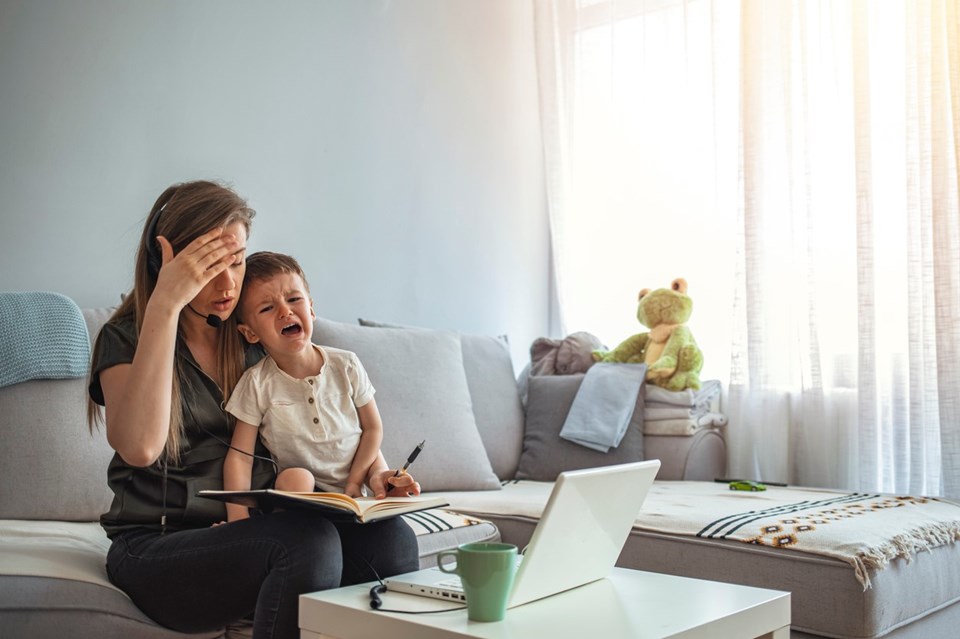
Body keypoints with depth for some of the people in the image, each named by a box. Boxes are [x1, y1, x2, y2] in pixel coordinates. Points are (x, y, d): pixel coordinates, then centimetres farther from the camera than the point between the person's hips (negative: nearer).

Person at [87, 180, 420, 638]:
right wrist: (164, 305, -22)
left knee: (391, 538, -25)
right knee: (308, 540, -33)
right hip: (158, 547, -4)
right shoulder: (126, 338, -2)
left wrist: (374, 470, -3)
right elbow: (139, 447, -23)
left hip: (260, 529, 4)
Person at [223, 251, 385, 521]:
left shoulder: (346, 366, -3)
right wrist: (238, 517, -21)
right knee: (294, 477, -34)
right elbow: (240, 456, -8)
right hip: (298, 491, 0)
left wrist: (354, 483, -5)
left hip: (352, 492, 1)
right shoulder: (257, 383, -7)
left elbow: (372, 428, 5)